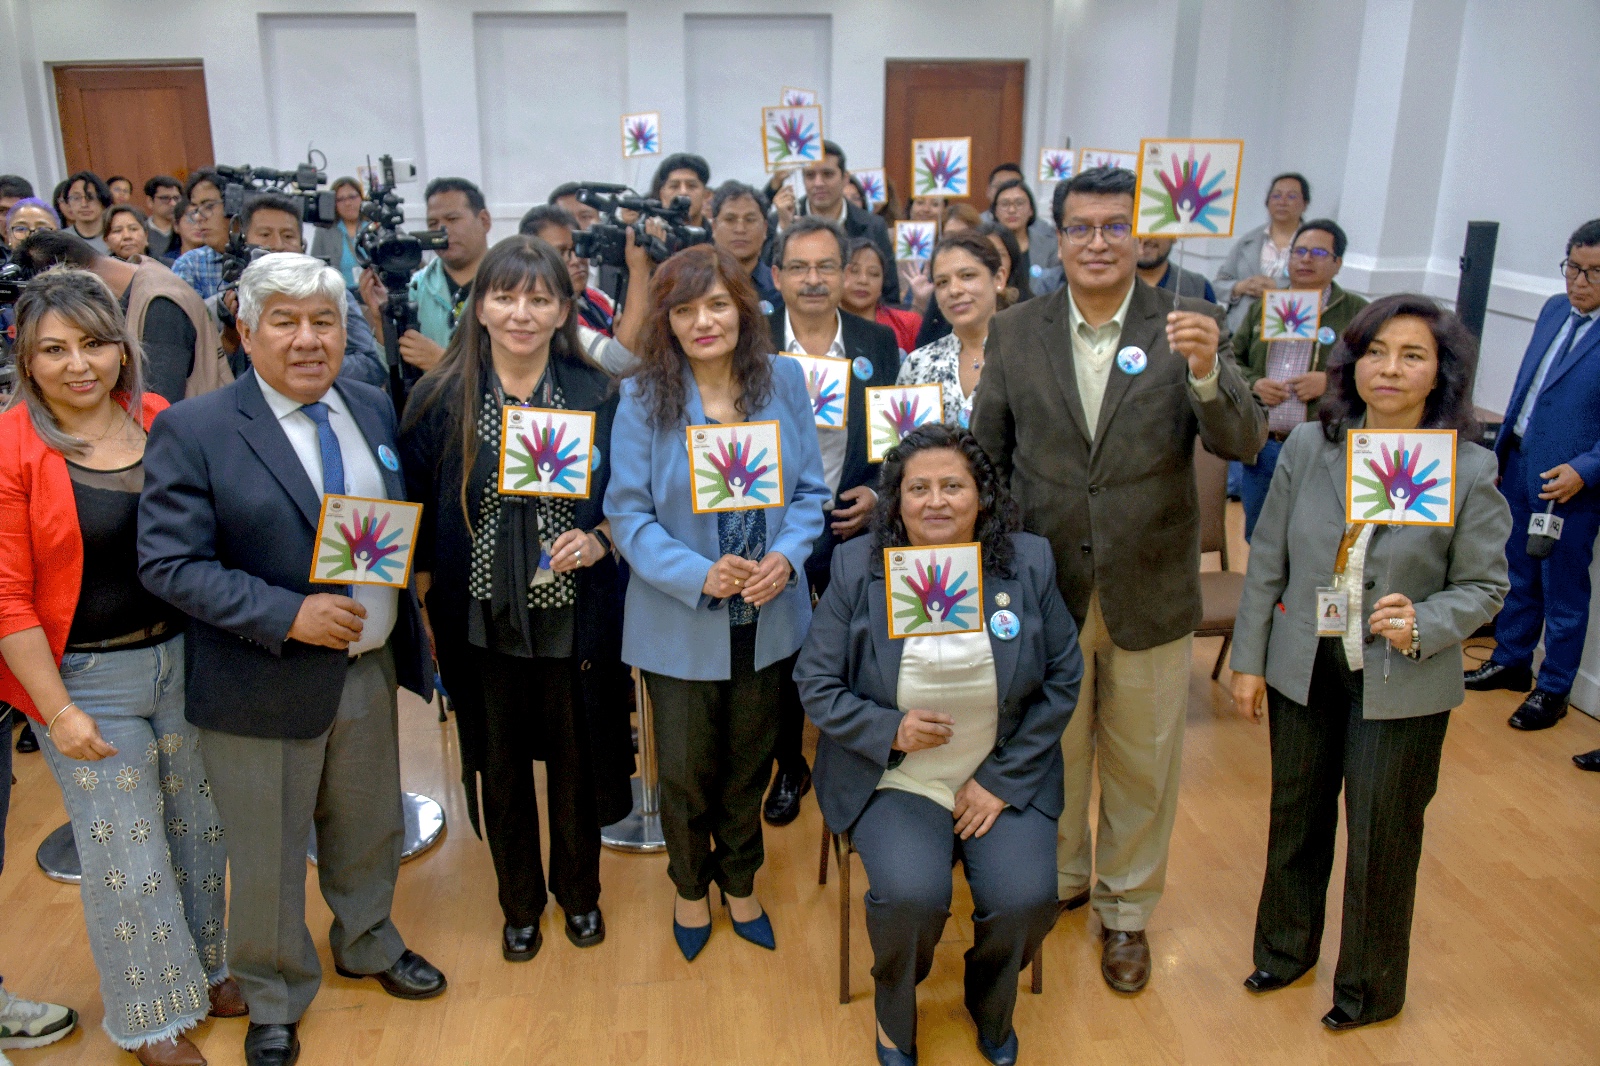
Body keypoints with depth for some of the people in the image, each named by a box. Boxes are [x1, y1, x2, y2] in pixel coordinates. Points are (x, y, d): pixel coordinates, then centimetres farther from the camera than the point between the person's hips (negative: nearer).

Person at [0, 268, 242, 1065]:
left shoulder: (162, 422, -3)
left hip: (183, 659, 4)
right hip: (87, 678, -4)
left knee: (199, 831, 17)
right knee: (126, 859, 10)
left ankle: (206, 969, 42)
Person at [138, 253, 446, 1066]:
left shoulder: (373, 408, 4)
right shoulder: (192, 430, -13)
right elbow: (169, 563, -17)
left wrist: (407, 590, -2)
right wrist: (288, 615, -25)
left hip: (371, 667, 5)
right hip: (264, 686, -5)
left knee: (369, 829, 23)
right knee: (266, 856, 13)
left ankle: (367, 944, 51)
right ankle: (274, 998, 39)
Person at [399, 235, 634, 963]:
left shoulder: (599, 396, -3)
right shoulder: (440, 399, -4)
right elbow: (416, 511, 2)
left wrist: (600, 539, -15)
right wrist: (428, 607, -1)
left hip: (573, 618, 0)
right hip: (482, 621, 0)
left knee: (576, 760, 14)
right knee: (500, 767, 15)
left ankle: (579, 893, 40)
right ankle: (519, 905, 39)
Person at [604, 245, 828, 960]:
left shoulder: (782, 380, -3)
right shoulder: (642, 398, -10)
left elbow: (810, 490, 1)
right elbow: (628, 513, -10)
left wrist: (785, 558, -17)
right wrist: (699, 574, -23)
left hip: (767, 617, 2)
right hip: (679, 623, -2)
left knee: (750, 765, 19)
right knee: (687, 772, 14)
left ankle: (741, 884, 44)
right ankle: (690, 887, 42)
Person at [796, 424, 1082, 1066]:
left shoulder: (1029, 563, -3)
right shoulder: (857, 568, -6)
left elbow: (1063, 678, 2)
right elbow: (816, 683, -2)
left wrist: (1002, 779, -5)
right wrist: (889, 730, -19)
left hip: (1004, 778, 2)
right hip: (894, 781, -1)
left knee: (1025, 899, -20)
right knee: (912, 895, -26)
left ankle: (991, 1004, 19)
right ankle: (894, 1010, 13)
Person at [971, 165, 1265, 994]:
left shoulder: (1187, 329, -6)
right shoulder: (1015, 333, -2)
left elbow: (1243, 443, -16)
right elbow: (985, 455, 4)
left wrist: (1206, 371, -35)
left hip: (1149, 591, -1)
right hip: (1044, 586, 1)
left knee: (1142, 762, 15)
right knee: (1051, 748, 20)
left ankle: (1125, 910, 37)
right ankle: (1059, 876, 45)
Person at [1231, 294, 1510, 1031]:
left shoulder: (1470, 470, -10)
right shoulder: (1307, 446, -4)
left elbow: (1484, 585, -3)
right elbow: (1267, 561, 1)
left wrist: (1423, 624, -23)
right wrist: (1249, 659, 2)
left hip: (1403, 686, -2)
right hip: (1304, 668, 3)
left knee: (1382, 837, 11)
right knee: (1296, 816, 19)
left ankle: (1370, 986, 36)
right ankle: (1286, 947, 44)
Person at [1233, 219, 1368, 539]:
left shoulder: (1357, 313, 0)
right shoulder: (1263, 307, 13)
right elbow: (1233, 360, 13)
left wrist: (1331, 382, -18)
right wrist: (1253, 384, -7)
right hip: (1260, 448, 4)